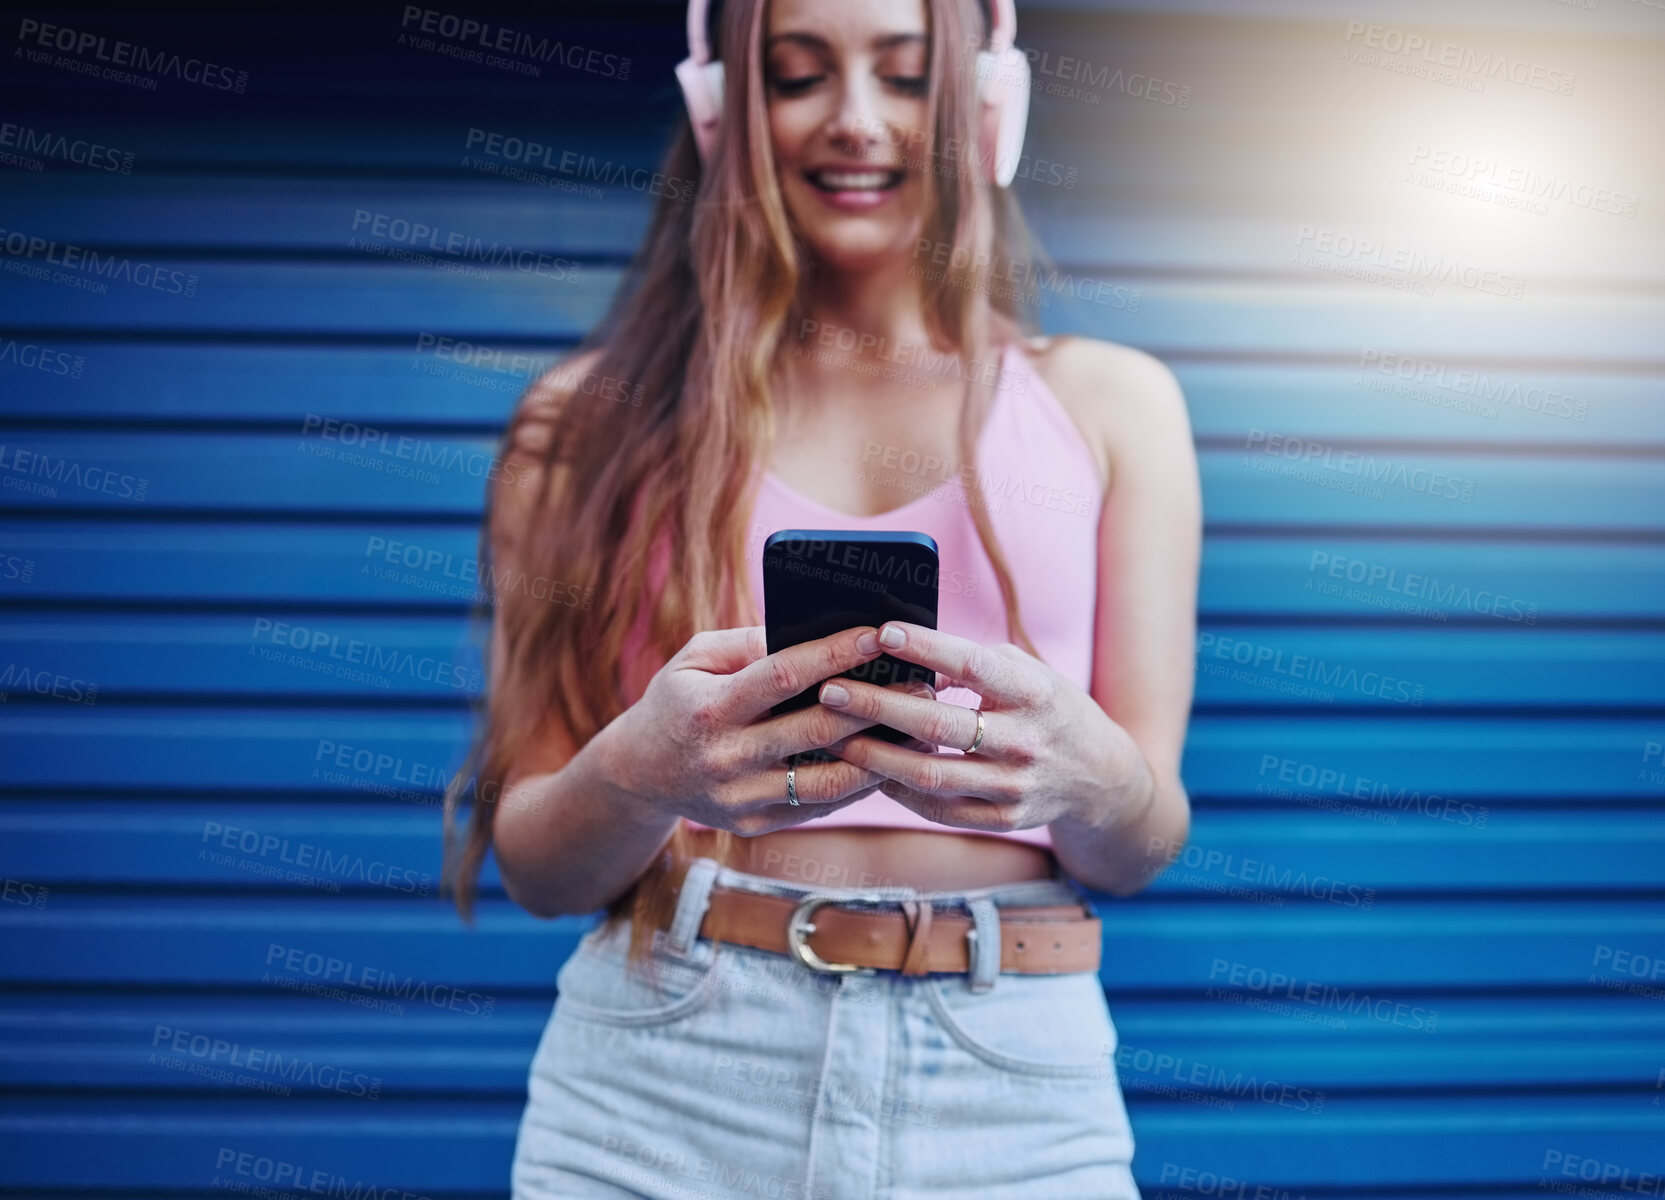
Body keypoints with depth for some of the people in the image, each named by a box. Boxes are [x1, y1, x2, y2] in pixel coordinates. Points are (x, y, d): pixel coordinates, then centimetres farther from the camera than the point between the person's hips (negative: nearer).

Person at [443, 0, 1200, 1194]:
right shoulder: (606, 415, 6)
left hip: (1008, 1094, 1)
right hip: (660, 1091, 0)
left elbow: (1144, 846, 5)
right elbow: (534, 866, 4)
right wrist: (644, 769, -19)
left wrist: (1079, 770, -19)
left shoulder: (1112, 401, 8)